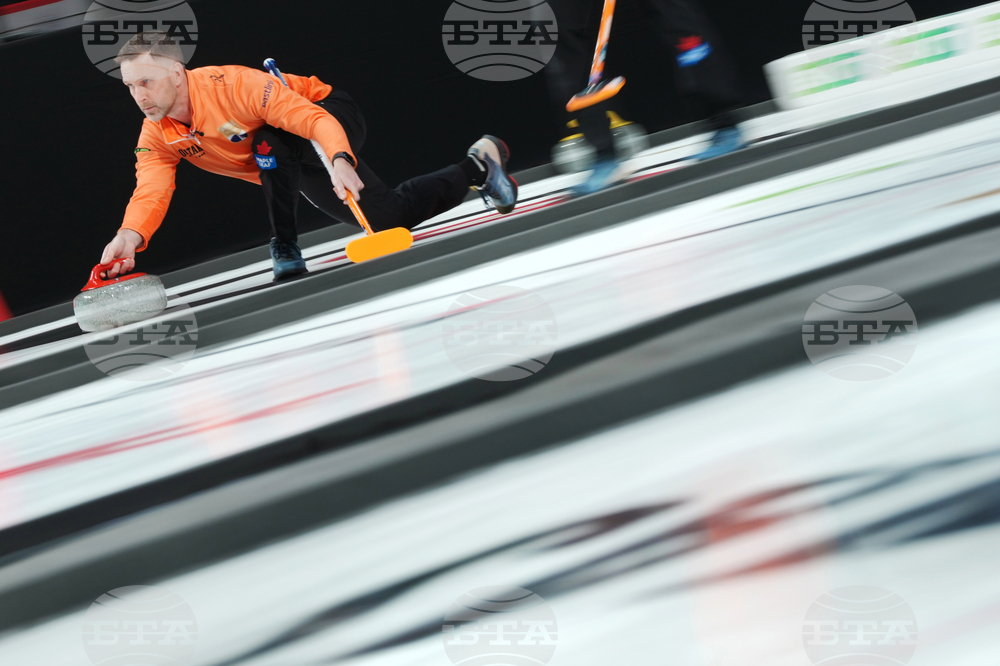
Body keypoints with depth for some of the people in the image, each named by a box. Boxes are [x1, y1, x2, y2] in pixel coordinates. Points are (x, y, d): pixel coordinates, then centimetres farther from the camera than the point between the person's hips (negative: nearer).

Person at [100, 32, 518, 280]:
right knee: (389, 217, 9)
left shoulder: (230, 84, -35)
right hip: (303, 176, 7)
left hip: (333, 117, -7)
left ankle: (285, 248, -21)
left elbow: (314, 118, -38)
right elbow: (151, 193, -28)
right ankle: (476, 167, 30)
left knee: (270, 142, -38)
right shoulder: (156, 138, -15)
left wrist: (339, 161, -55)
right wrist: (131, 235, -49)